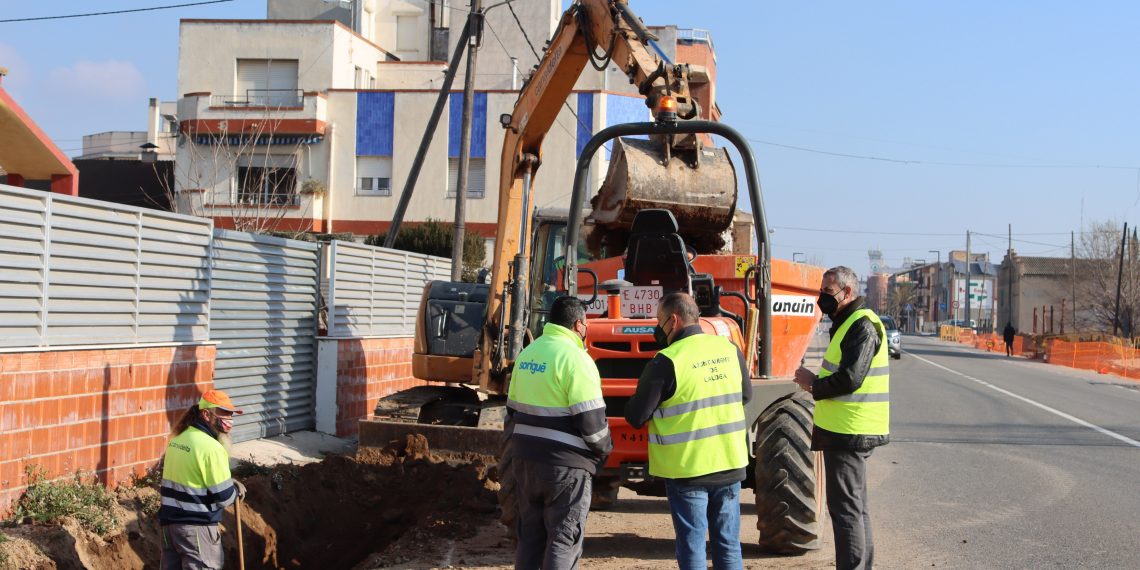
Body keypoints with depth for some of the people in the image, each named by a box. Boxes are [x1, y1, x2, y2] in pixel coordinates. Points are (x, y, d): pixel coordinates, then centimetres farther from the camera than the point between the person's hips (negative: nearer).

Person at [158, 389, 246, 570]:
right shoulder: (211, 447, -18)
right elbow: (223, 497, -18)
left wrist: (228, 483, 12)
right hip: (196, 526, -8)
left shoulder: (178, 439, 8)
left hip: (170, 519, 8)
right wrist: (236, 490, 4)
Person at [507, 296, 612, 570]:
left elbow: (513, 410, 17)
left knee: (530, 534, 16)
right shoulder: (574, 357, -15)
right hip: (565, 463, -8)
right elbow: (591, 418, -17)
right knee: (564, 539, 0)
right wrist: (605, 448, 0)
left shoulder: (527, 353, 11)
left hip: (526, 458, 8)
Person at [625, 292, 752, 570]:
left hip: (687, 468, -5)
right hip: (730, 464, 5)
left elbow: (636, 417, -11)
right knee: (728, 542, 14)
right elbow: (745, 395, 17)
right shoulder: (729, 349, 1)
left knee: (692, 544, 4)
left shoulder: (667, 362, -16)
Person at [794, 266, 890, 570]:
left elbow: (850, 378, -24)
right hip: (849, 431, 11)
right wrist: (816, 382, 6)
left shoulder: (862, 325, -16)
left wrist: (814, 385, -10)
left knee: (846, 507, -7)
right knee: (855, 505, 17)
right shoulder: (849, 323, 17)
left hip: (848, 431, -11)